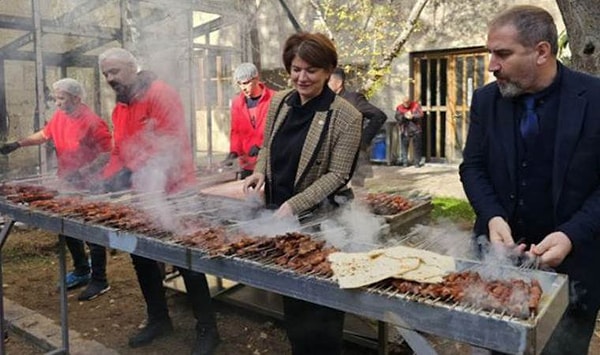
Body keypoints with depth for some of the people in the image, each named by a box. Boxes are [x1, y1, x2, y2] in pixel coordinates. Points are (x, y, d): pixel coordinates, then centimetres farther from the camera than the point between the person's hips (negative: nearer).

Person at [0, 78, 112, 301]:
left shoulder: (92, 122, -20)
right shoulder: (59, 117, 4)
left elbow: (108, 153, -21)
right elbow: (44, 135, 20)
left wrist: (83, 172, -26)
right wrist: (19, 144, 9)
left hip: (89, 188, -8)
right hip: (67, 185, 8)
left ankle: (99, 281, 13)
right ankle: (81, 271, 36)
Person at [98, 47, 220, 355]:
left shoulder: (160, 94, -13)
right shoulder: (120, 108, 14)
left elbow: (173, 143, -22)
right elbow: (119, 152, 17)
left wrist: (148, 180, -28)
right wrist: (106, 181, 2)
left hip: (172, 192, -9)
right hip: (140, 197, 9)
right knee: (141, 256, 15)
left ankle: (207, 329, 13)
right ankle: (158, 319, 33)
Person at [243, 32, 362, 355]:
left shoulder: (345, 116, -14)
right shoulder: (278, 103, 3)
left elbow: (337, 175, -15)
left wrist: (294, 206, -23)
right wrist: (260, 171, -6)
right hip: (277, 212, 6)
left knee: (318, 301, 7)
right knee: (291, 297, 20)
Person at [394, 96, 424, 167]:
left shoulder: (416, 105, 0)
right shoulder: (399, 108, 2)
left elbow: (420, 114, -8)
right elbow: (397, 117, -9)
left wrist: (412, 116, -22)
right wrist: (404, 116, -24)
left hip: (415, 130, 0)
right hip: (405, 130, 1)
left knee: (417, 147, 2)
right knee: (404, 146, 0)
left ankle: (417, 162, 10)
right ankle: (404, 161, 10)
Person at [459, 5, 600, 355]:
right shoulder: (486, 99, 0)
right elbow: (473, 167, 3)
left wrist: (571, 236, -21)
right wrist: (493, 217, -13)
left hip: (570, 262, -2)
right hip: (501, 253, 3)